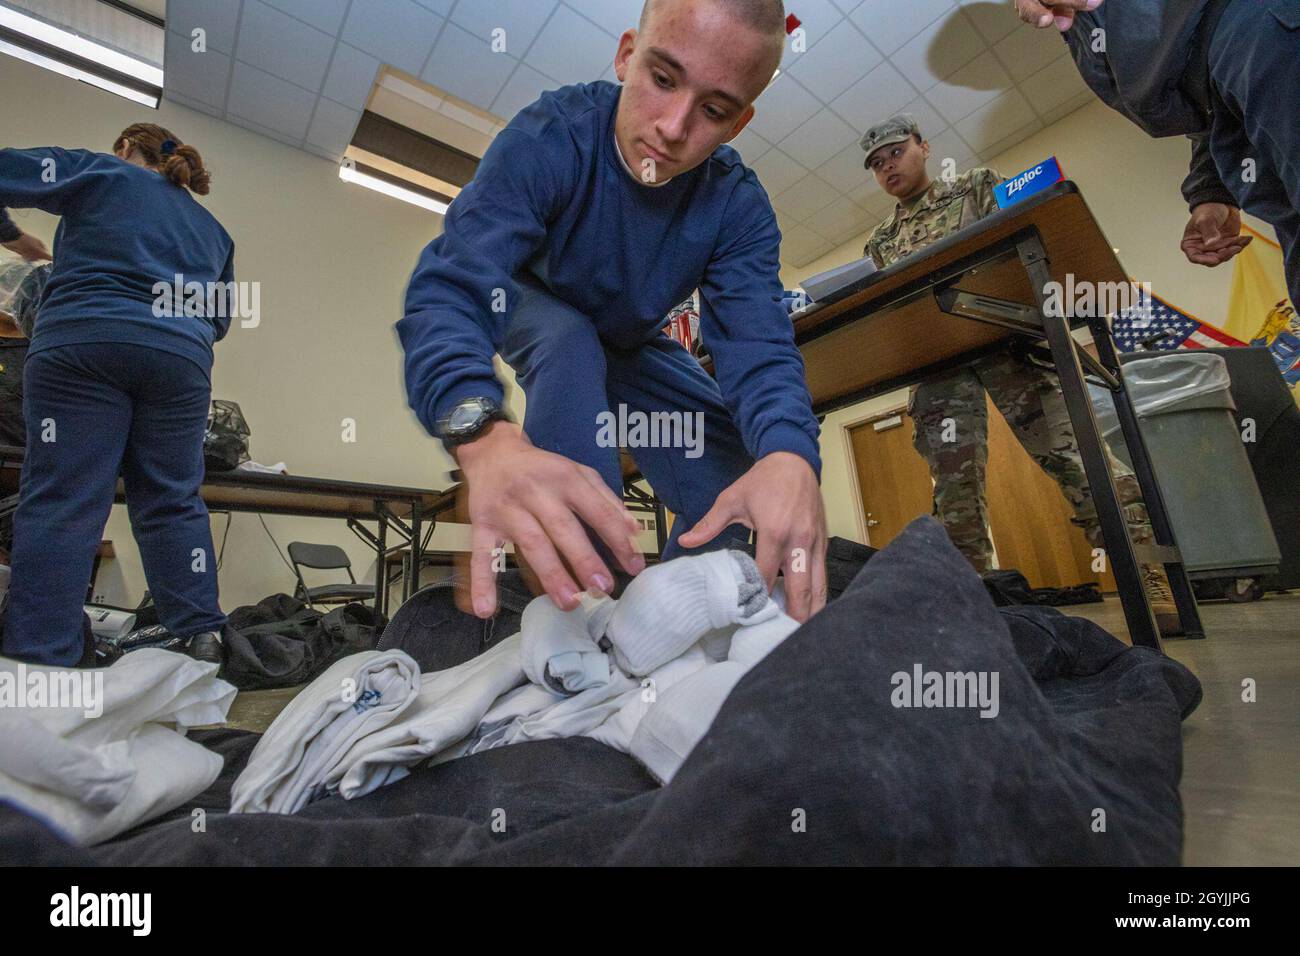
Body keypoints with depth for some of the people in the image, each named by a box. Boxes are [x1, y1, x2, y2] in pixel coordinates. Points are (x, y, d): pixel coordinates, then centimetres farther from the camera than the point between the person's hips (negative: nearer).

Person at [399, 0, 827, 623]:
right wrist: (486, 436, -64)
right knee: (571, 342, -38)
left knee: (739, 462, -11)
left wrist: (790, 456, -55)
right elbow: (449, 287, -43)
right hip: (535, 317, -2)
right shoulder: (551, 136, -30)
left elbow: (757, 346, -33)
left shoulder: (738, 205, -21)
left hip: (633, 347, 3)